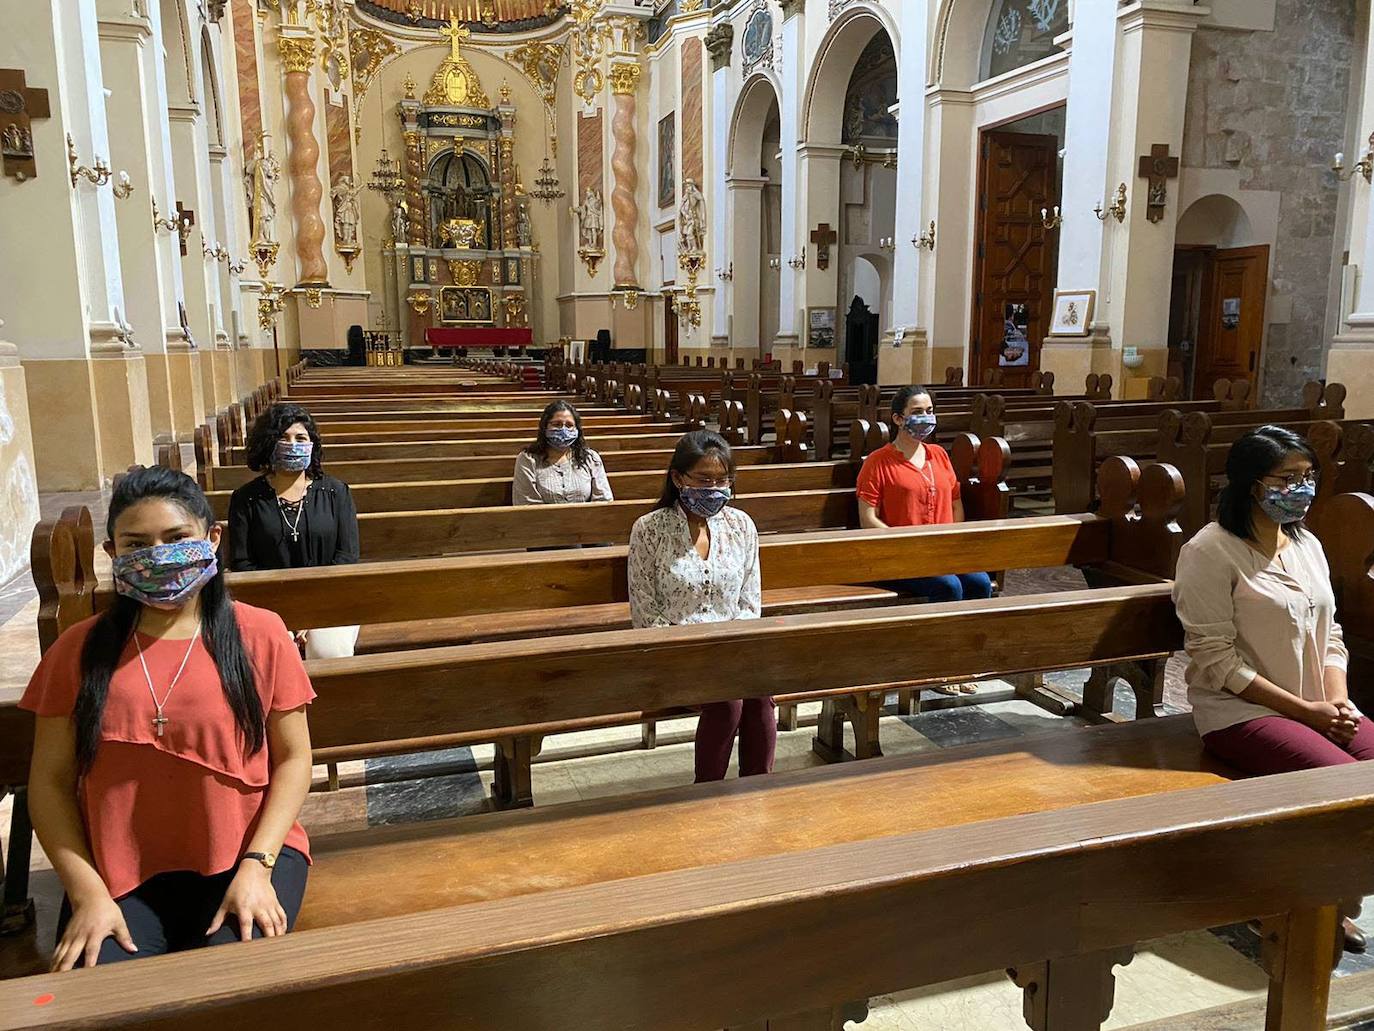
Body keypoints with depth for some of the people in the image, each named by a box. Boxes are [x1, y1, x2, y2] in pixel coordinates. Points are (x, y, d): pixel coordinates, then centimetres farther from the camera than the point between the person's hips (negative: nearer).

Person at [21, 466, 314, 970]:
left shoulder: (260, 634, -1)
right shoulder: (80, 649, 4)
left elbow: (293, 758, 0)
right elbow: (51, 780, 4)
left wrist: (257, 866, -10)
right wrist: (87, 892, -7)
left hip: (245, 853, -1)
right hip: (117, 870, 1)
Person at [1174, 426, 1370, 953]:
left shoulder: (1307, 545, 12)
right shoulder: (1211, 551, -13)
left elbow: (1329, 633, 15)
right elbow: (1215, 659, -16)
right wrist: (1304, 709, -16)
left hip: (1317, 709, 8)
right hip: (1240, 713, -7)